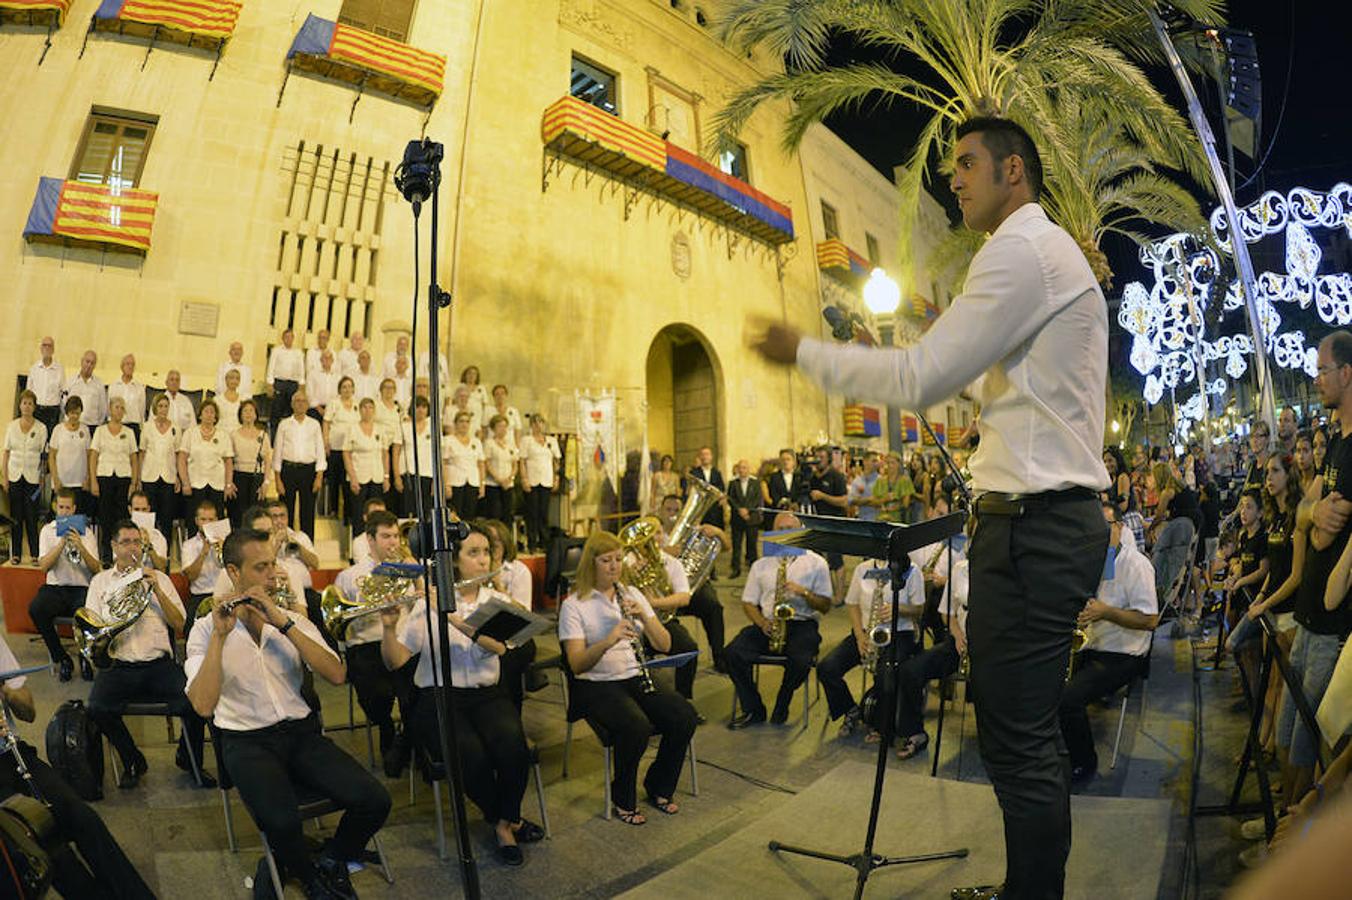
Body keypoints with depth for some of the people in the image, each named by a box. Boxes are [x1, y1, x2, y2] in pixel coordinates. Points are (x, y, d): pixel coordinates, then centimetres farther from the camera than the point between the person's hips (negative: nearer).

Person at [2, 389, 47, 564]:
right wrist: (4, 477, 0)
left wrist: (42, 479, -4)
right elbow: (5, 452, 7)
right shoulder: (12, 426, 6)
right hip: (15, 476, 2)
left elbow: (44, 455, 0)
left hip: (32, 477, -2)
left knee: (32, 518, -2)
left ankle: (35, 554, 5)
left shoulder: (41, 428, 1)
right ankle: (15, 554, 11)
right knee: (16, 517, 4)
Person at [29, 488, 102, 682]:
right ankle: (61, 658, -11)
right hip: (55, 587, 2)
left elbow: (95, 568, -4)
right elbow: (43, 565, -5)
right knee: (35, 609, -30)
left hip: (81, 588, -2)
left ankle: (85, 657, -3)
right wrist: (62, 543, -15)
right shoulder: (47, 530, 9)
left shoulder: (86, 531, 6)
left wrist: (80, 546, -19)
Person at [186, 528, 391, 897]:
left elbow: (337, 675, -10)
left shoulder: (294, 621, 7)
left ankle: (331, 862, 14)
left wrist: (283, 623, -15)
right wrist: (220, 635, -21)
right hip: (246, 741, -2)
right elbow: (203, 706, -15)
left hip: (301, 731, 3)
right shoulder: (206, 628, -1)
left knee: (374, 801, -18)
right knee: (281, 822, -32)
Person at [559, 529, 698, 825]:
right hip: (596, 685, -5)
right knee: (637, 726, -31)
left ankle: (659, 787, 8)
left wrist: (644, 616, -14)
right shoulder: (573, 605, -6)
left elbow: (664, 646, 4)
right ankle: (623, 798, -2)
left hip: (635, 678, 5)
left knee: (684, 715, -18)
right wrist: (608, 641, -31)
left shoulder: (632, 594, 9)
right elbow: (576, 665, -15)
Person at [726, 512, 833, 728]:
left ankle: (781, 706, 0)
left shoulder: (816, 563, 7)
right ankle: (753, 710, -2)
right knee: (732, 653, -22)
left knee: (801, 661, -32)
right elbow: (748, 602, 12)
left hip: (802, 624, -2)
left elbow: (825, 607, 5)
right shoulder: (760, 564, 15)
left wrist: (803, 592, -14)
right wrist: (762, 623, -8)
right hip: (767, 625, 2)